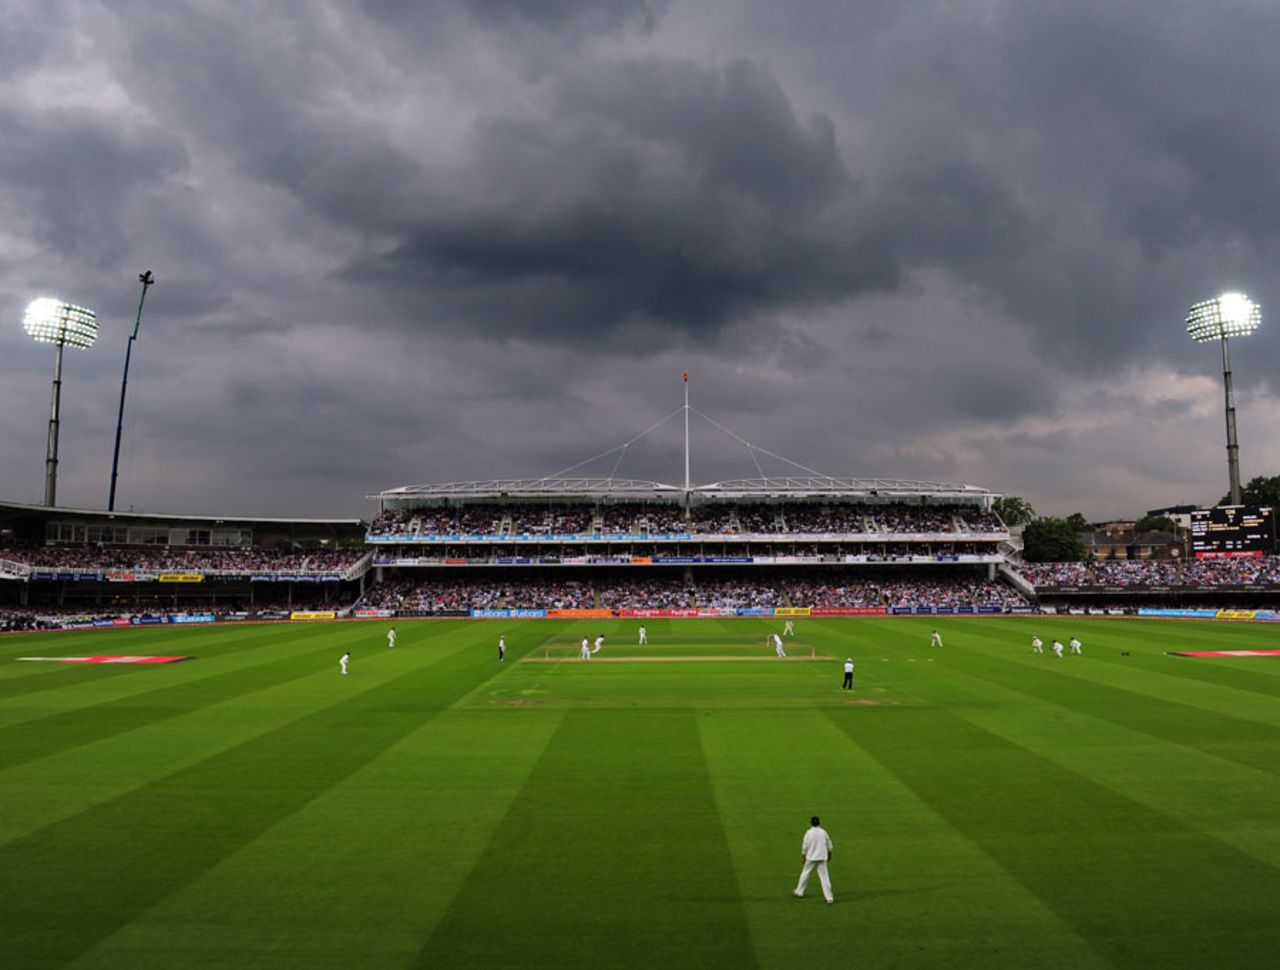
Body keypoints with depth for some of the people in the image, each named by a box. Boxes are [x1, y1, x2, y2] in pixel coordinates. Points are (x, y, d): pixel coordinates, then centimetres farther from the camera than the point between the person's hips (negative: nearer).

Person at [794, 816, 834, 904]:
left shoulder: (809, 833, -9)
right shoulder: (823, 832, -2)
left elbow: (805, 846, -7)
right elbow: (829, 844, 6)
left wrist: (803, 857, 6)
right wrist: (829, 855, 21)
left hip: (811, 858, -2)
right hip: (822, 857, 2)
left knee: (805, 874, 14)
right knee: (824, 877, 2)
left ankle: (799, 892, 24)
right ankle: (829, 898, -2)